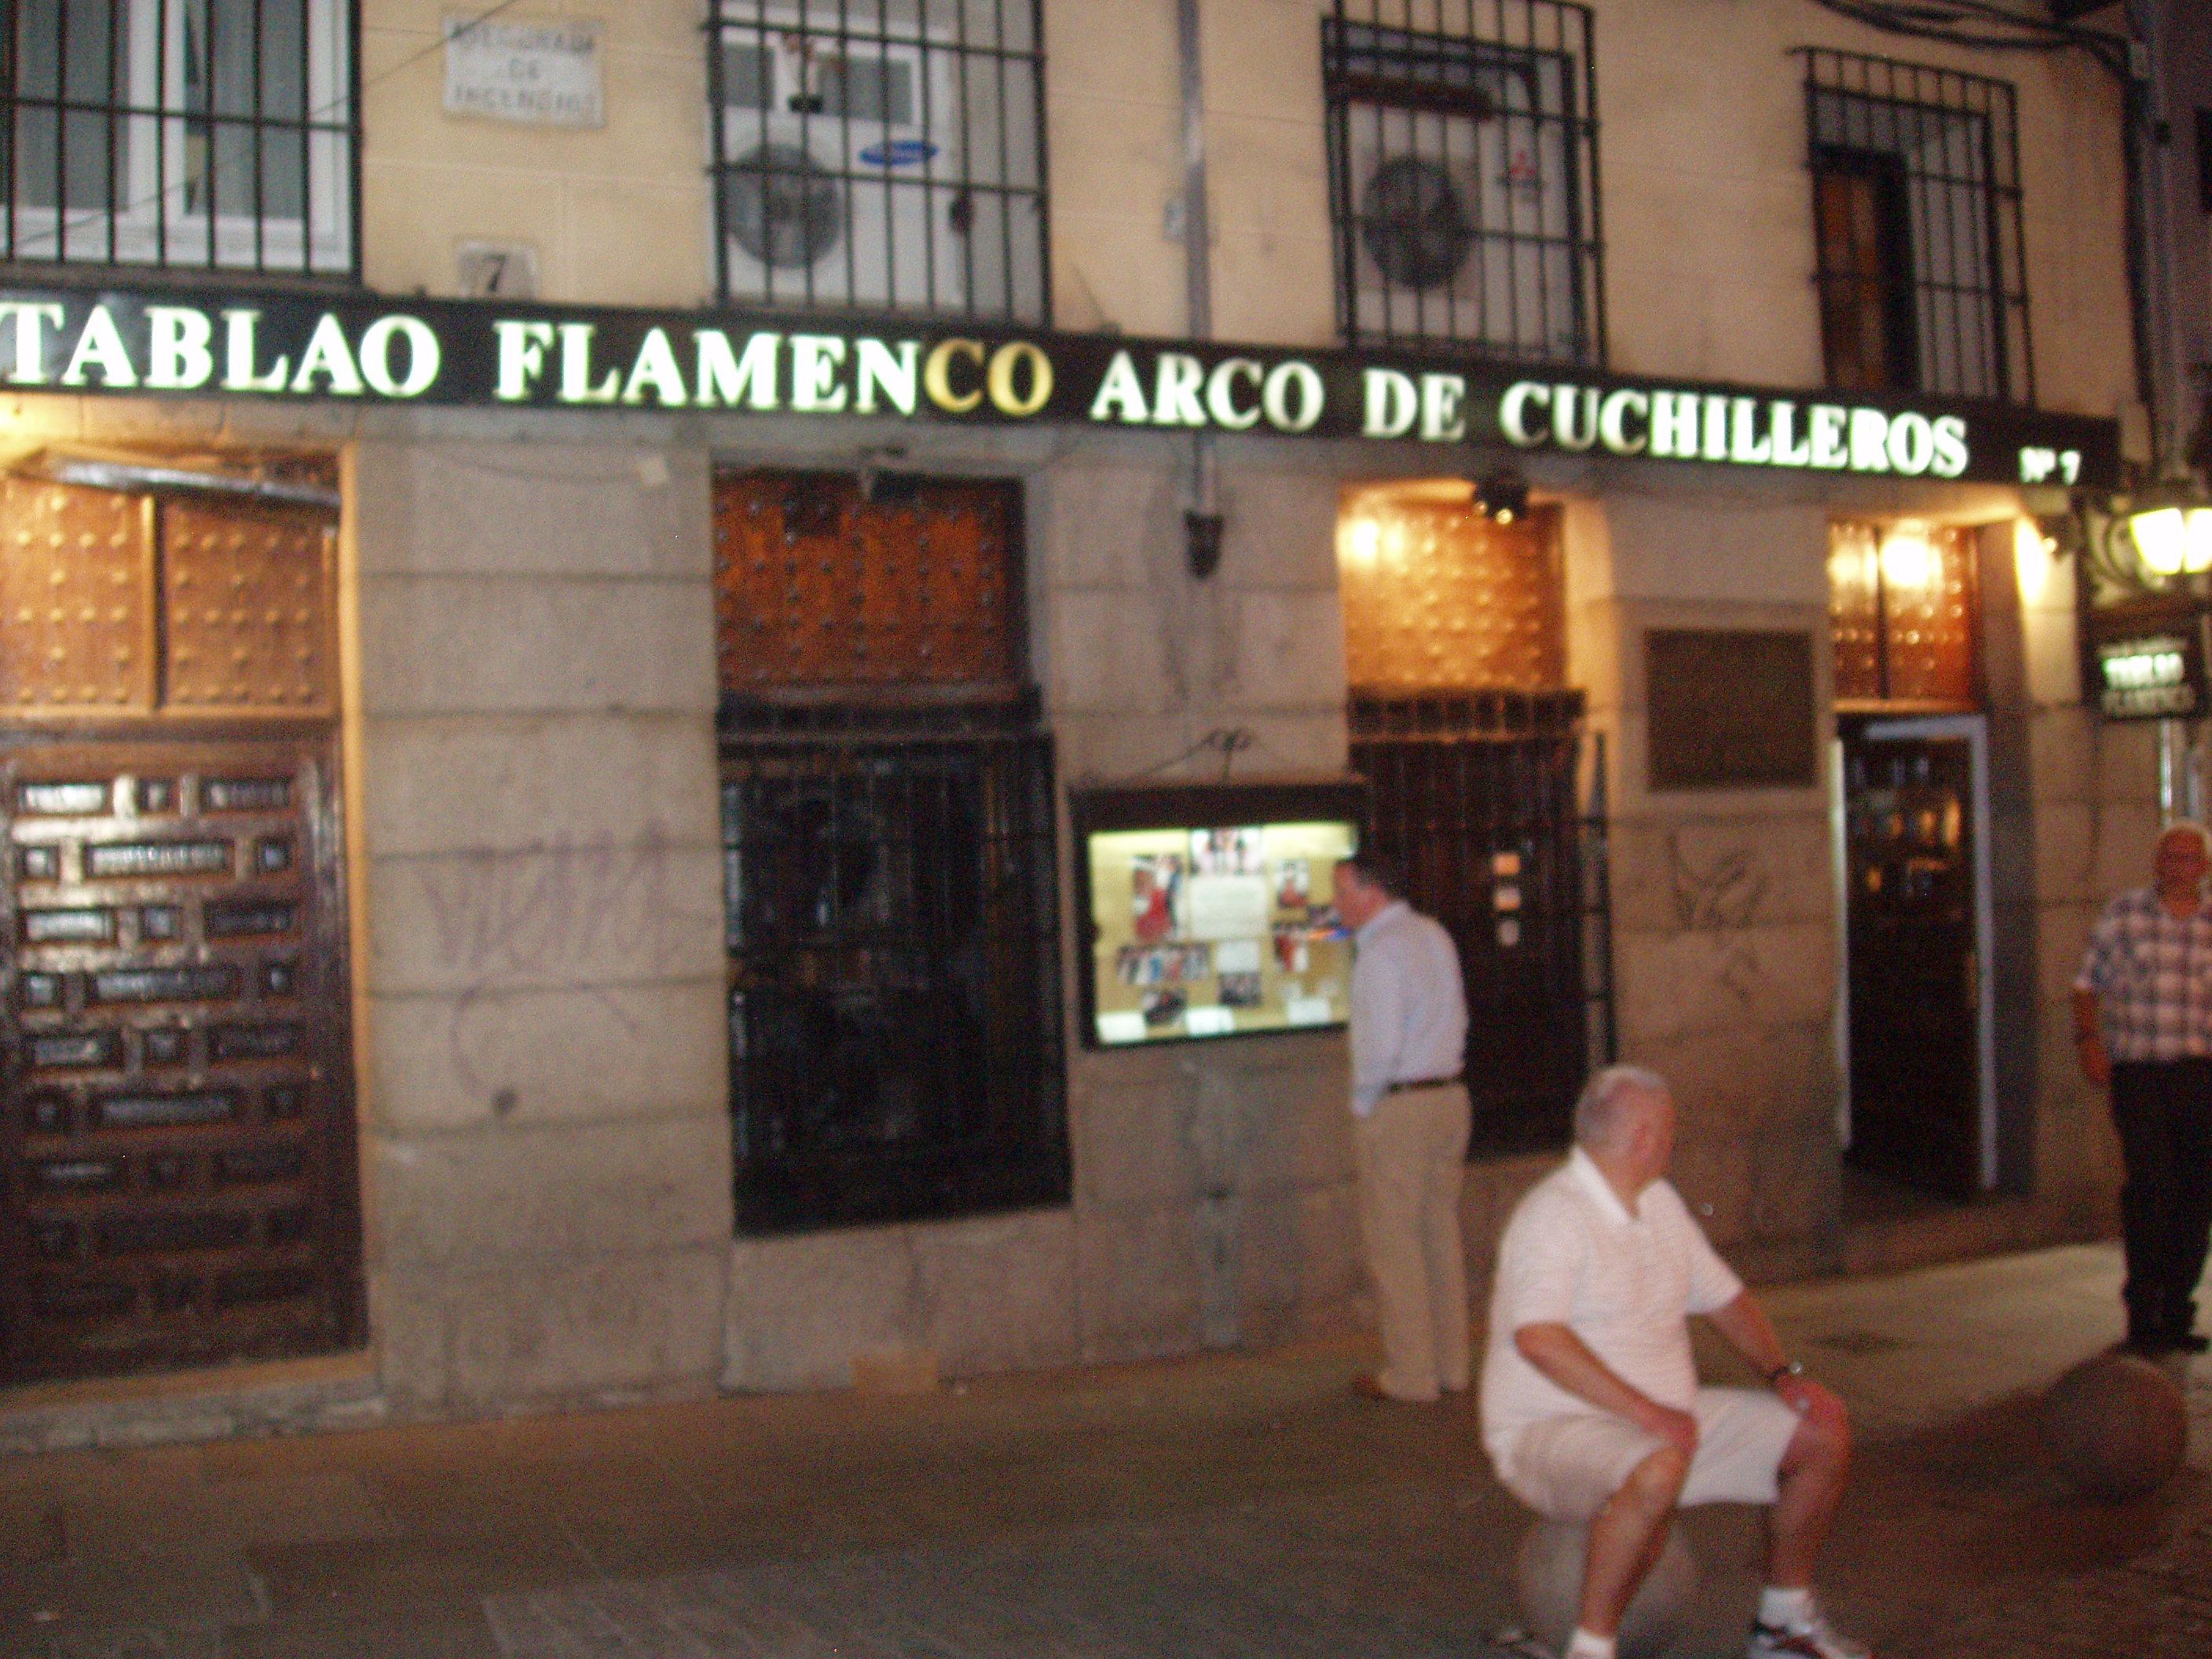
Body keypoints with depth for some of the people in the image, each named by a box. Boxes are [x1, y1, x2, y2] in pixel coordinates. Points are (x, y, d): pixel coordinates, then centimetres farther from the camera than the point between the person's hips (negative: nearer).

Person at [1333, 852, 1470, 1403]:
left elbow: (1379, 1044, -19)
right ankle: (1450, 1364, 19)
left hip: (1396, 1108, -8)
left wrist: (1362, 1105, -6)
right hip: (1450, 1095, 8)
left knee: (1393, 1242, 0)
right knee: (1442, 1234, 13)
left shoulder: (1380, 951, -15)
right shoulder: (1435, 935, 12)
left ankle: (1410, 1374, 5)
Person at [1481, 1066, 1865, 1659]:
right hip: (1551, 1428, -9)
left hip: (1666, 1418, 9)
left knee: (1824, 1432, 5)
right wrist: (1646, 1411, -33)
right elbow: (1538, 1338, -31)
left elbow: (1724, 1297, 20)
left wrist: (1783, 1374, 4)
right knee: (1657, 1470, -40)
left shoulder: (1660, 1201, 12)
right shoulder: (1553, 1215, -18)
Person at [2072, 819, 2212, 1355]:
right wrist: (2089, 1039, -8)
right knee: (2149, 1186, -10)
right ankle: (2142, 1314, -1)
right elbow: (2088, 984, 5)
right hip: (2138, 1072, -3)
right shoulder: (2124, 914, 4)